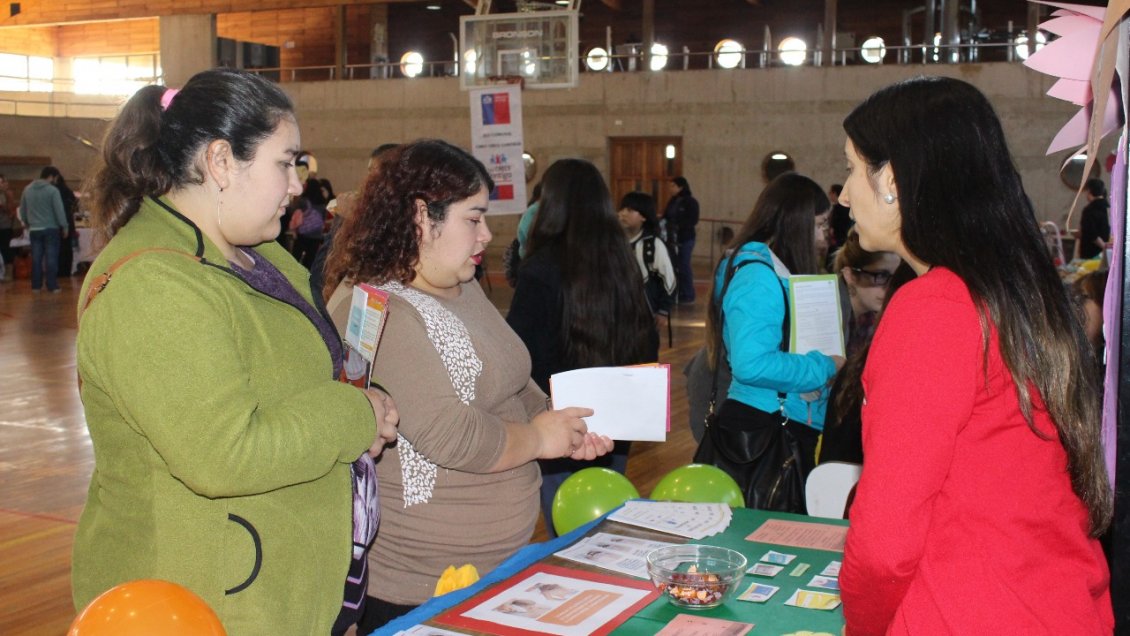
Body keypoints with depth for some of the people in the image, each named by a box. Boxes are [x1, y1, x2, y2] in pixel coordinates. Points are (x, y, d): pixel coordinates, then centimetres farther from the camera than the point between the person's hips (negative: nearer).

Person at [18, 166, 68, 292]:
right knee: (51, 258, -1)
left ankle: (36, 286, 11)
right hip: (51, 229, -5)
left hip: (34, 229, 5)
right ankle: (52, 286, -2)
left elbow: (22, 209, 15)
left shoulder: (27, 189, 7)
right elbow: (59, 211, -13)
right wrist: (64, 227, -5)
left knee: (36, 258, 9)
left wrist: (26, 222, 30)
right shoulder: (52, 190, -11)